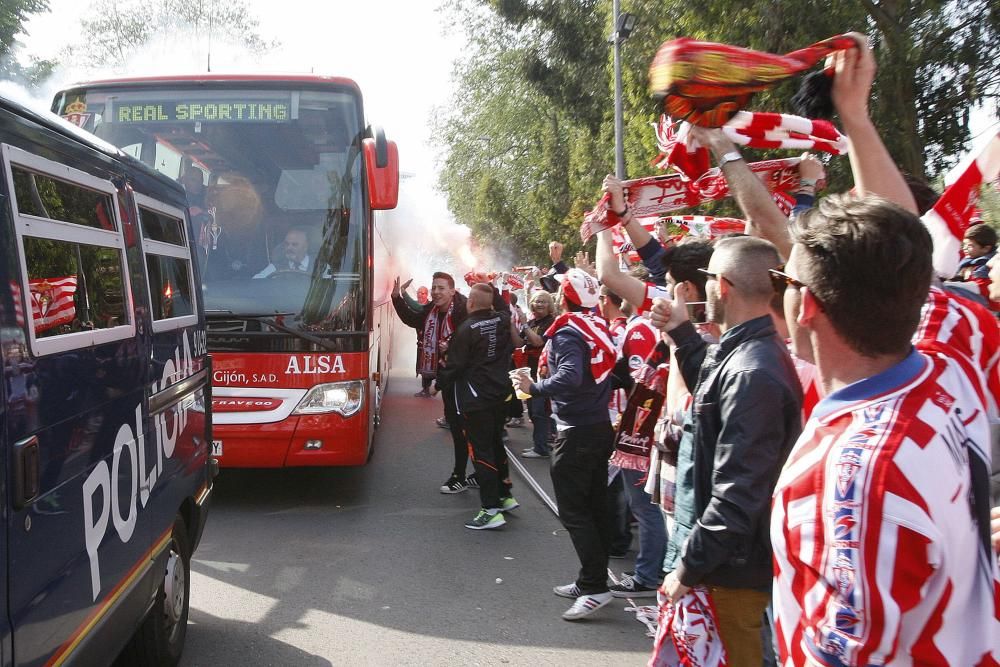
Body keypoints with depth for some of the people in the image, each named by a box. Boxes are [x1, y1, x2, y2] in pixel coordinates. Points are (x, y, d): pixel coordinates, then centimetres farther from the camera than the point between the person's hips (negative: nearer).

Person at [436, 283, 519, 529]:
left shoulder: (467, 330, -17)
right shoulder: (503, 321, 0)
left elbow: (455, 365, -13)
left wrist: (438, 383, 6)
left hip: (476, 400, -7)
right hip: (501, 394, 7)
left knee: (481, 450, -4)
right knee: (496, 444, 21)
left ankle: (491, 510, -6)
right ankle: (505, 495, 30)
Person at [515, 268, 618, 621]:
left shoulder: (567, 332, -15)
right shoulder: (598, 328, 9)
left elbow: (569, 377, -30)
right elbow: (609, 371, 14)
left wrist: (534, 388, -21)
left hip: (576, 433, -8)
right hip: (601, 426, 8)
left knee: (573, 510, -4)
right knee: (594, 506, 13)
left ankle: (594, 587, -6)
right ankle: (591, 579, 22)